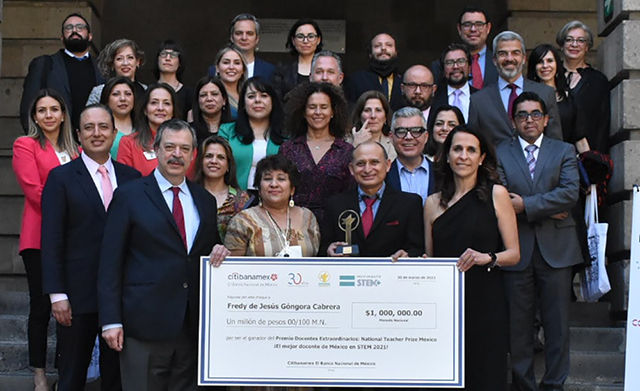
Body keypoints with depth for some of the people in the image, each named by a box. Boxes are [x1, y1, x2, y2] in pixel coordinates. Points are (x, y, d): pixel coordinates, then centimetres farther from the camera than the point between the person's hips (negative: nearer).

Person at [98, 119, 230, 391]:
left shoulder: (206, 201, 12)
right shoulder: (129, 195, -1)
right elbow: (110, 262, -4)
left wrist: (219, 253, -4)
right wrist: (110, 320, -10)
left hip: (193, 325, 4)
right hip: (145, 322, -4)